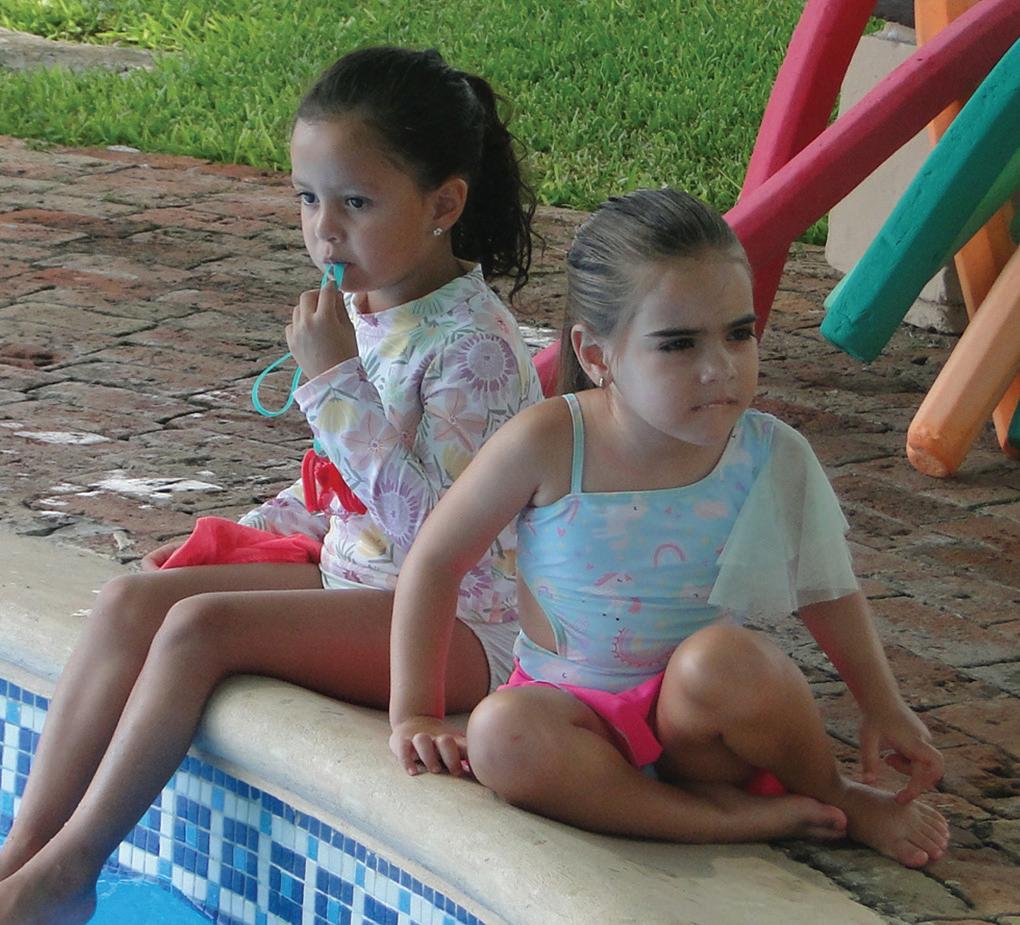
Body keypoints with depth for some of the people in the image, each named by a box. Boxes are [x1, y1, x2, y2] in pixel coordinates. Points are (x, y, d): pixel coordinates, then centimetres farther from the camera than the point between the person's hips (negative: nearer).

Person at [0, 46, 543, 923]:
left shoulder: (474, 342, -17)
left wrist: (333, 381, -26)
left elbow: (432, 518, -27)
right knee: (133, 598, -9)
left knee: (203, 623, -25)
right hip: (354, 580, 9)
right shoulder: (360, 312, 9)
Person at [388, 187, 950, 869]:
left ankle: (837, 797, -6)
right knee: (502, 736, -35)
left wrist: (883, 706, 5)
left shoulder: (770, 458, -10)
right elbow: (435, 561, -4)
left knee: (718, 658, -35)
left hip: (701, 718, 1)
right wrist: (416, 712, -3)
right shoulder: (548, 446, -16)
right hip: (576, 710, 0)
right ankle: (732, 819, -27)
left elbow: (828, 589, 8)